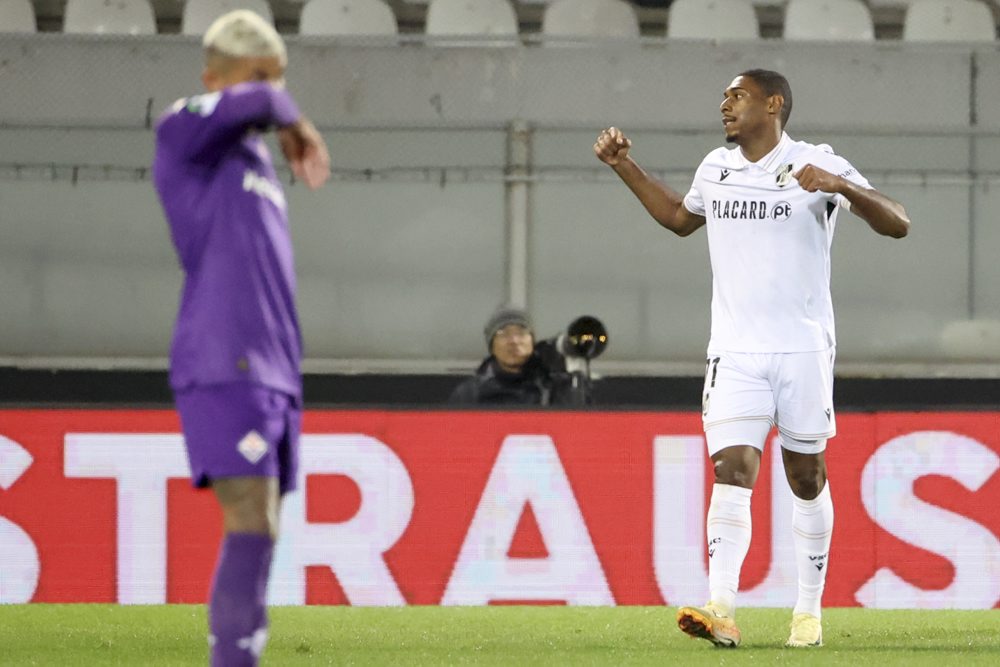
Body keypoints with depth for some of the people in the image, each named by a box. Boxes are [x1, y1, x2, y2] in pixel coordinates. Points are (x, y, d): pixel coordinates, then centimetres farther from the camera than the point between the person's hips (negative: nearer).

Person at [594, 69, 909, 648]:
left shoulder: (817, 165, -6)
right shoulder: (716, 168, 10)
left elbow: (898, 225, -12)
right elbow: (681, 217, 32)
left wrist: (840, 186, -28)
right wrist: (625, 167, 24)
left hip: (803, 348, -3)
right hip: (736, 350, 3)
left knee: (807, 479, 7)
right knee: (732, 471, -13)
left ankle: (809, 612, 20)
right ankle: (722, 611, -24)